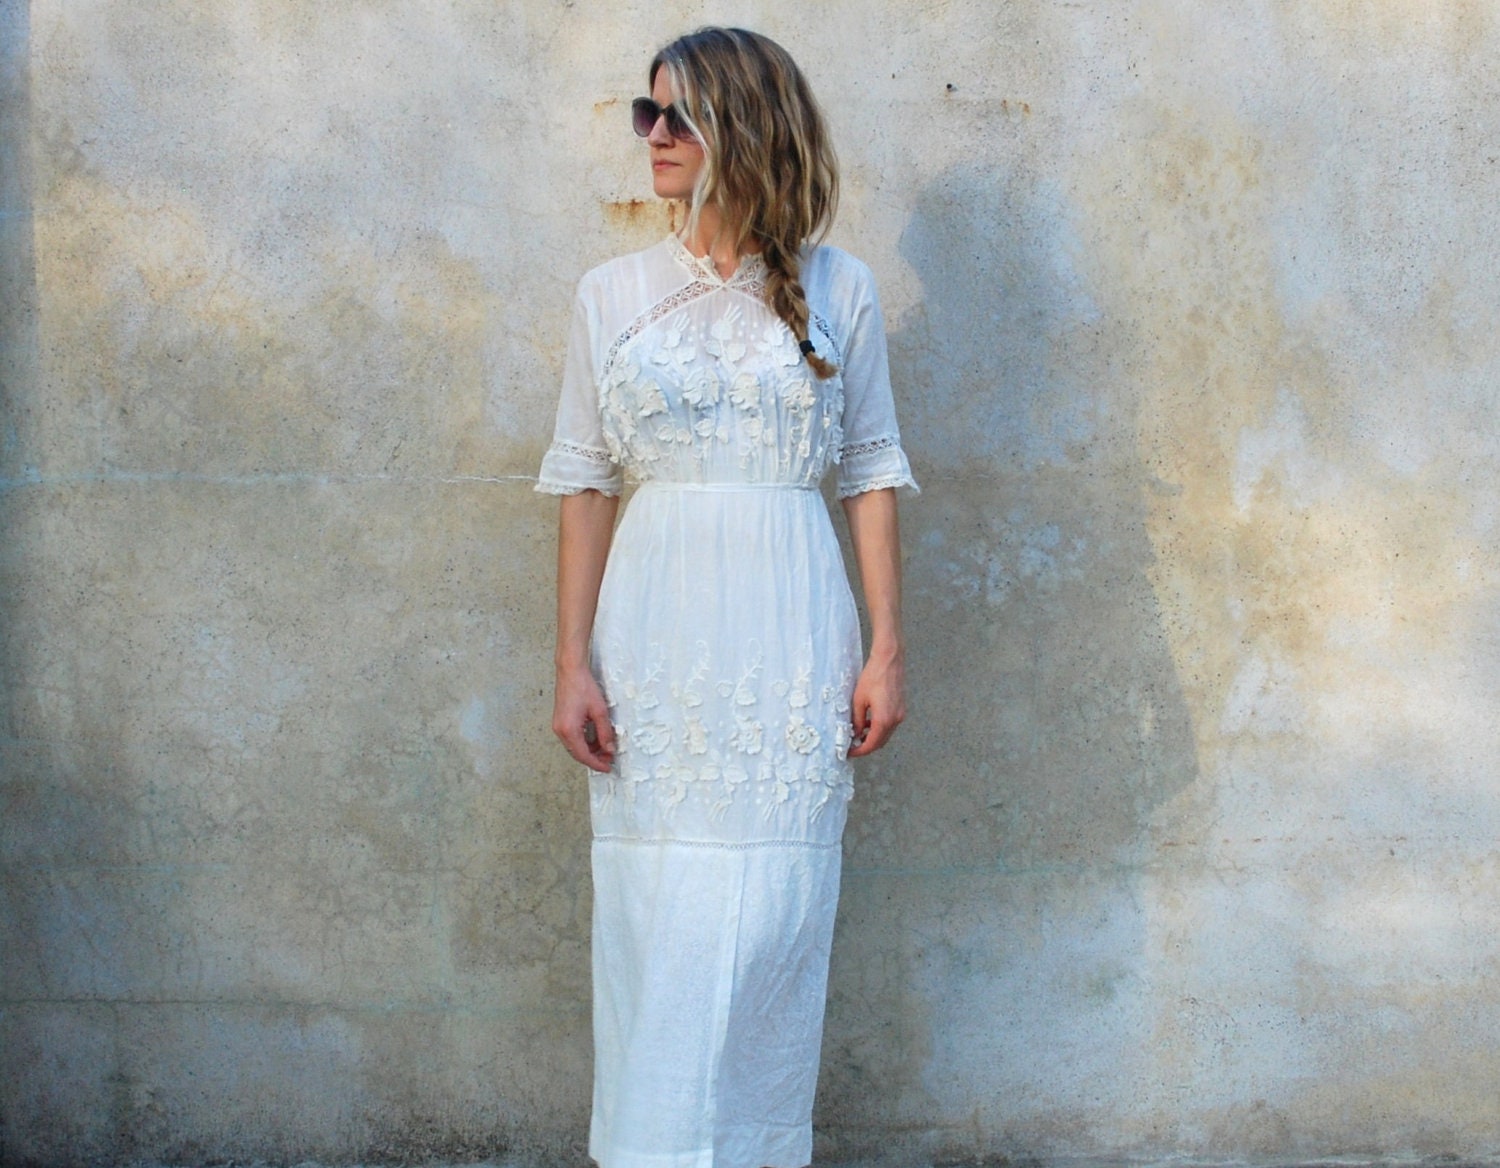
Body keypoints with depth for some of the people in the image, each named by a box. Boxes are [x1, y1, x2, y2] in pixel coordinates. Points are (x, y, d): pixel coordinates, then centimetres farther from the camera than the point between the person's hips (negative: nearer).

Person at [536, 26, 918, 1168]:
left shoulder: (837, 289, 5)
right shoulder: (613, 293, 7)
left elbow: (872, 474, 6)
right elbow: (584, 483, 6)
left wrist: (887, 650, 0)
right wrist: (573, 665, -1)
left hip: (789, 641, -1)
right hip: (652, 639, 1)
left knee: (765, 921, 0)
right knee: (655, 922, 2)